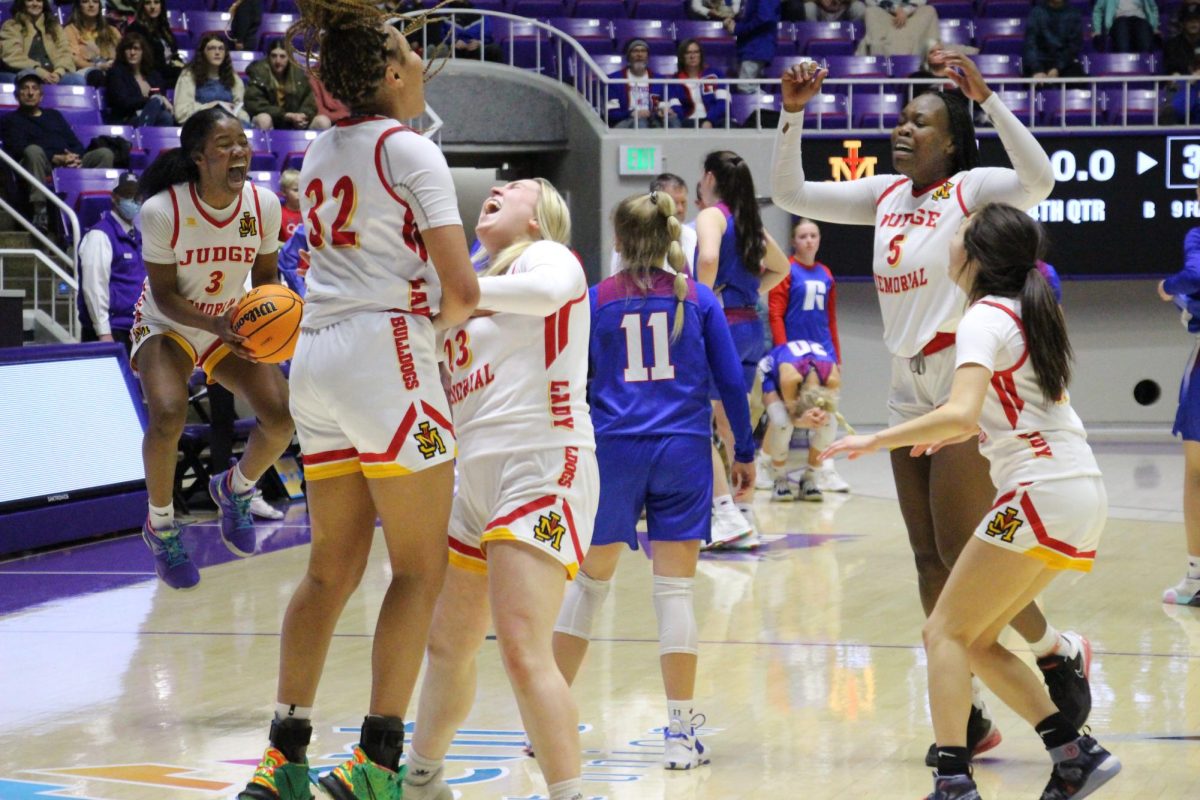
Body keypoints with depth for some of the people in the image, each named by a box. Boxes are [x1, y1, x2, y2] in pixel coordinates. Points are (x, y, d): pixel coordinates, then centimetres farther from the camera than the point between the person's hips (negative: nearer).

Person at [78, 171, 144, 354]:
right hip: (112, 333, -8)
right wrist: (104, 333, -19)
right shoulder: (100, 236, -8)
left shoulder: (138, 236, 18)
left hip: (135, 332, 8)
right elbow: (94, 288, -15)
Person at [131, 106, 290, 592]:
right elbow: (164, 296, -19)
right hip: (168, 327, -4)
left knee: (282, 415, -16)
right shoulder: (161, 211, -26)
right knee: (168, 415, -30)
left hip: (235, 327, 4)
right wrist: (215, 323, -36)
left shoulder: (264, 205, -15)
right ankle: (160, 525, -3)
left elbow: (266, 277, -1)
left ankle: (234, 489, 18)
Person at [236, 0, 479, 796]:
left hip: (316, 360, 7)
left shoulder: (320, 154, 16)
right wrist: (446, 317, 9)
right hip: (386, 351, -7)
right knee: (421, 568, 0)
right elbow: (460, 288, -12)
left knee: (333, 568, 12)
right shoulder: (411, 151, -6)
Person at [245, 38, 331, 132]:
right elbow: (255, 105, -16)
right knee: (263, 119, -38)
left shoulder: (298, 73, 6)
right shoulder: (259, 72, -7)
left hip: (295, 125, 4)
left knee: (324, 122, -17)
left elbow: (310, 104, 6)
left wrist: (303, 116, -20)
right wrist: (287, 116, -23)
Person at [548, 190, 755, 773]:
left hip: (615, 451, 1)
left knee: (589, 581, 14)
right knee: (675, 589, 0)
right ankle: (680, 735, -2)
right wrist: (744, 453, 12)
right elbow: (730, 381, 3)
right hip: (683, 452, -1)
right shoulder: (698, 298, 4)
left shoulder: (596, 300, 4)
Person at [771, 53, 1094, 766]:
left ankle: (1061, 653, 16)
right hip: (909, 397, 7)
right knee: (930, 560, 6)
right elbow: (789, 193, 14)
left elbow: (1039, 179, -28)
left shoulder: (972, 188, -8)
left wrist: (985, 97, -32)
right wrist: (793, 113, 3)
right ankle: (967, 716, 12)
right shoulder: (886, 195, 11)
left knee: (962, 553, -8)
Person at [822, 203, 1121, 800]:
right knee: (976, 641, 14)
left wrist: (876, 440, -20)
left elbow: (960, 413, -25)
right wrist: (953, 432, 30)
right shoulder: (1028, 312, 16)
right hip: (1082, 496, 9)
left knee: (946, 633, -4)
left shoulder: (986, 318, -10)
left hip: (1042, 494, -9)